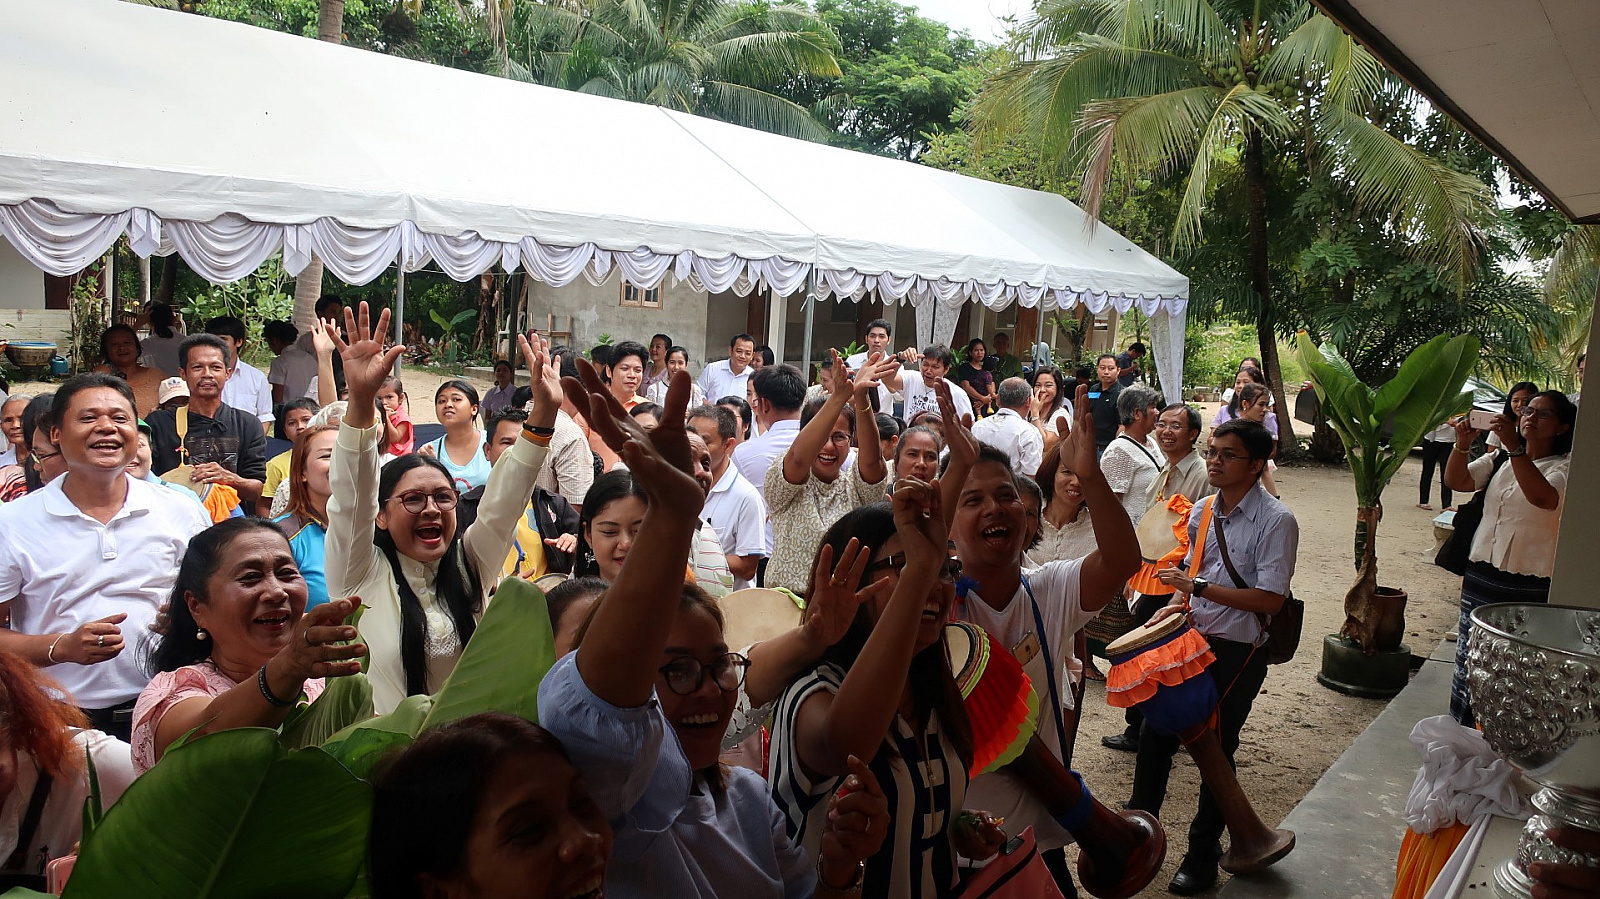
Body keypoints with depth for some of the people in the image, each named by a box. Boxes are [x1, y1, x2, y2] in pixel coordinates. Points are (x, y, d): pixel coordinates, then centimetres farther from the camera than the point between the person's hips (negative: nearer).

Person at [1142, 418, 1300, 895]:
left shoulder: (1276, 521, -14)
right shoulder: (1201, 512, 4)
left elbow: (1269, 599, -20)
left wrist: (1198, 587, -22)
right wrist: (1175, 604, -3)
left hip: (1237, 653, -5)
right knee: (1155, 735, 10)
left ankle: (1202, 854, 28)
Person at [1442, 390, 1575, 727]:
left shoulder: (1566, 467, -5)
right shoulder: (1499, 460, 11)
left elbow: (1543, 497, -26)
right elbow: (1456, 481, -1)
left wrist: (1515, 448, -33)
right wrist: (1463, 444, -17)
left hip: (1531, 588, -5)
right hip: (1482, 576, 5)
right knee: (1469, 661, 10)